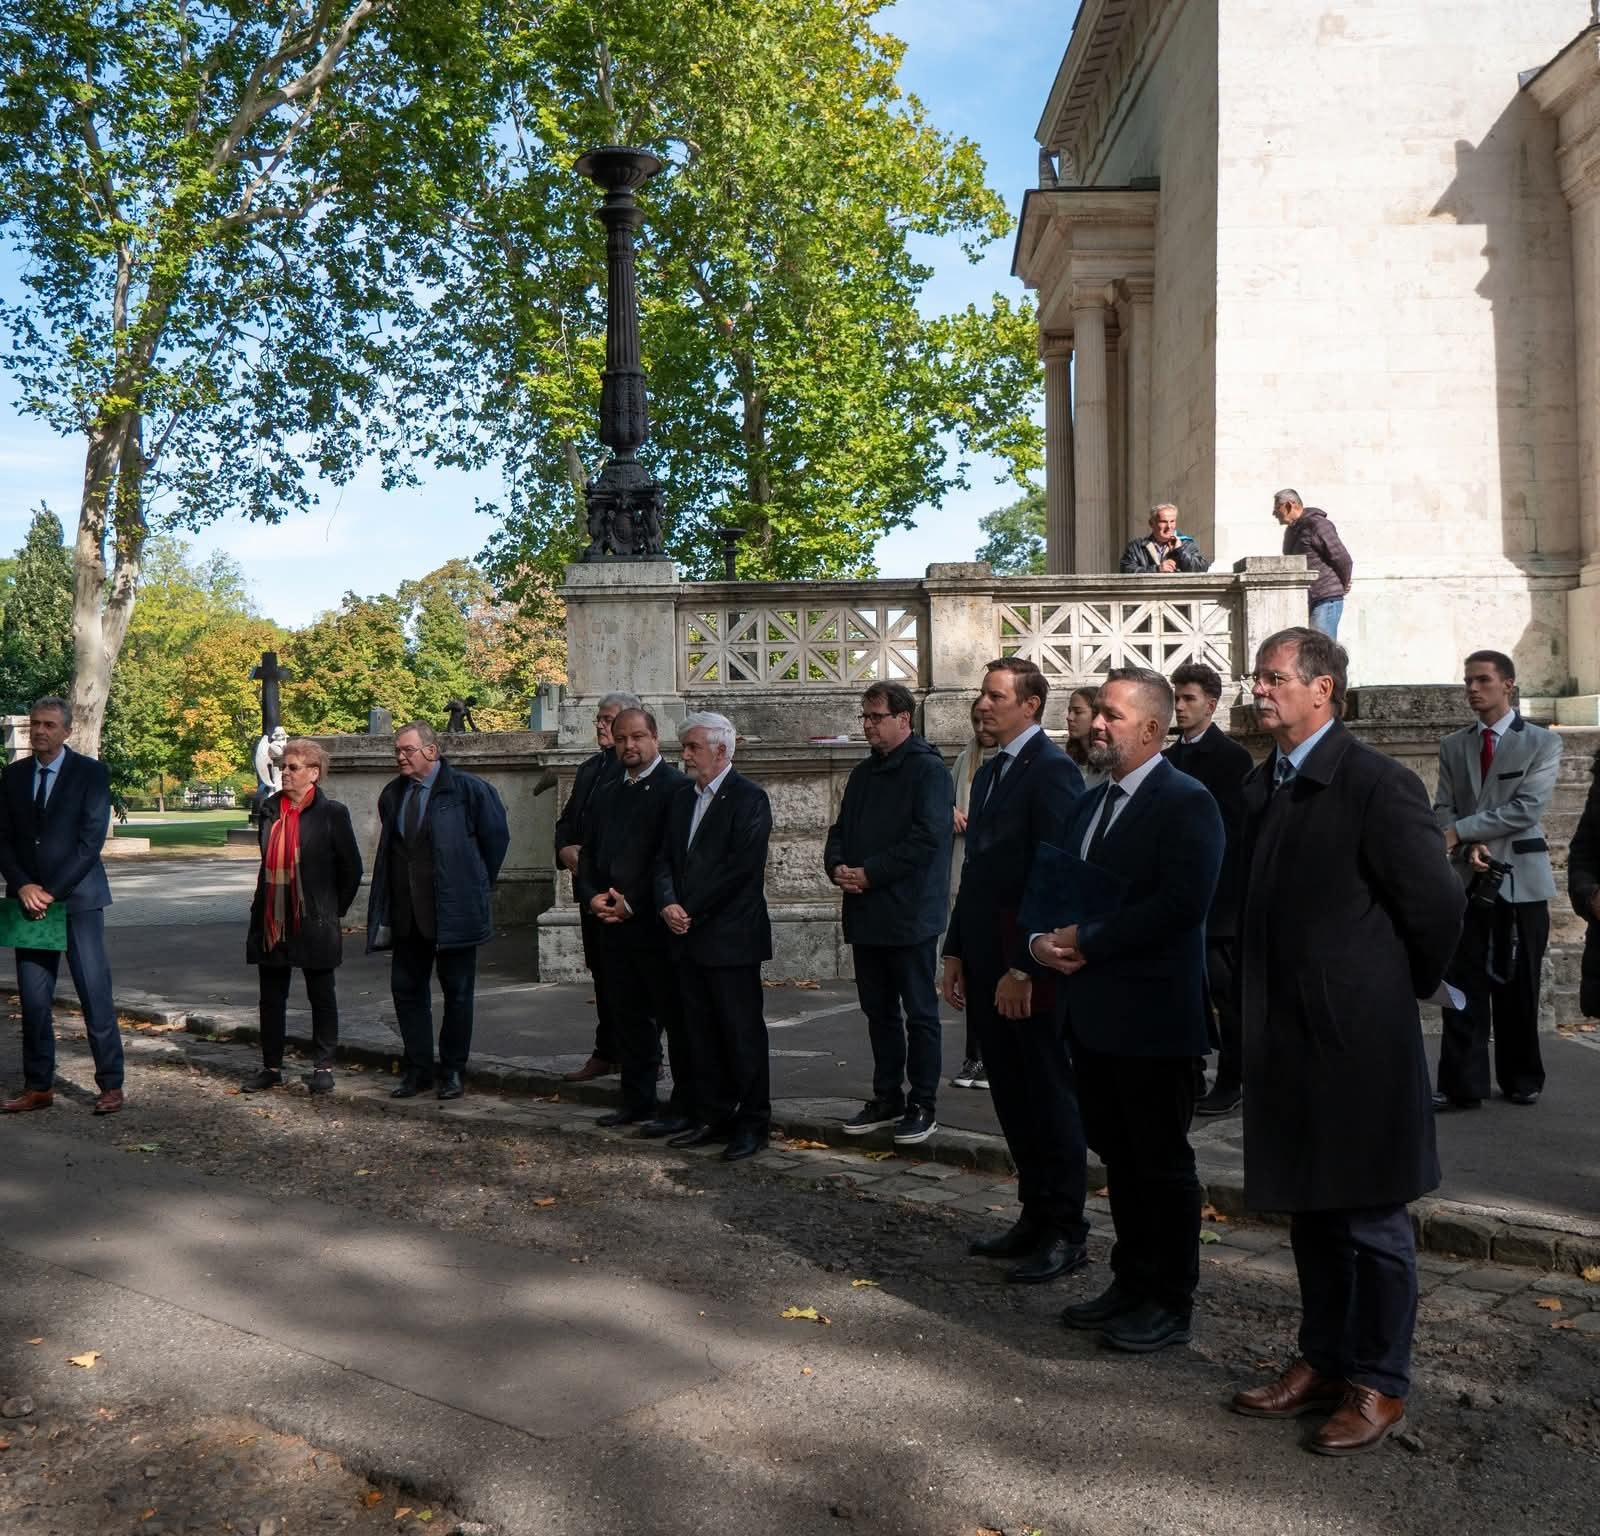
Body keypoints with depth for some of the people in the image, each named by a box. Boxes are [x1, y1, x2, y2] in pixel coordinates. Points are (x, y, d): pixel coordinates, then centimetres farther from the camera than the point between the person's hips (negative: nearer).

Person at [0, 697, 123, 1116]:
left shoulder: (90, 773, -3)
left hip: (77, 899, -4)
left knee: (95, 995, -4)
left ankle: (111, 1085, 3)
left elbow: (91, 841, -9)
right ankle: (38, 1087, 14)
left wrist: (53, 892, -13)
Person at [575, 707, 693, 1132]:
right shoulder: (605, 794, 17)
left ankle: (684, 1108, 7)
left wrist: (633, 903, -16)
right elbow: (588, 854, 18)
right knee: (629, 1017, 13)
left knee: (676, 1018, 0)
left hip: (658, 923, -7)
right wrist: (591, 897, -1)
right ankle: (636, 1101, 23)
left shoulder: (676, 787, -7)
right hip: (613, 924, 7)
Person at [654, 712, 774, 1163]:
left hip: (731, 939, -7)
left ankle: (753, 1123, 10)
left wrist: (691, 911, -15)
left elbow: (740, 867, -17)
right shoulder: (682, 798, 15)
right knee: (702, 1035, 13)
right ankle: (714, 1117, 23)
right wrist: (668, 905, -7)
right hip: (689, 939, 8)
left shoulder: (749, 799, -9)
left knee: (743, 1033, 0)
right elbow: (665, 859, 12)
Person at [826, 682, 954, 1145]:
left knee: (920, 1013, 2)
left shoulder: (927, 769, -9)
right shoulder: (863, 773, 15)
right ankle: (887, 1099, 25)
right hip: (866, 915, 8)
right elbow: (840, 831, 18)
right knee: (879, 1012, 14)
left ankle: (923, 1106, 10)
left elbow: (928, 837, -19)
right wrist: (837, 867, -3)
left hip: (910, 915, -8)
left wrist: (869, 873, -17)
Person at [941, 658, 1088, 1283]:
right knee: (1013, 1096, 13)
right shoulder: (990, 772, 15)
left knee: (1047, 1096, 2)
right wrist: (956, 952, 15)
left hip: (1028, 971, -8)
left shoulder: (1052, 771, -13)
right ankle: (1035, 1216, 24)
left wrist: (1022, 968, -20)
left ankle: (1065, 1232, 13)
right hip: (987, 961, 8)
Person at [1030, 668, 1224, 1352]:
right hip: (1093, 1013, 8)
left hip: (1153, 1016, -8)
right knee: (1119, 1156, 17)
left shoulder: (1186, 803, -12)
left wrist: (1086, 941, -19)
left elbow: (1181, 903, -23)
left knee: (1162, 1162, 4)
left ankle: (1171, 1303, 17)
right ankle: (1132, 1282, 30)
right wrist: (1044, 939, -4)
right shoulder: (1088, 805, 15)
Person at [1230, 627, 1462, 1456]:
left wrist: (1402, 990, 0)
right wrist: (1256, 997, 11)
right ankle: (1323, 1362, 33)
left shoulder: (1378, 784, -15)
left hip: (1357, 1037, -7)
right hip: (1284, 1036, 7)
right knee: (1310, 1209, 18)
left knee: (1371, 1218, 7)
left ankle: (1379, 1385, 22)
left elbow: (1437, 902, -12)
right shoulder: (1258, 786, 7)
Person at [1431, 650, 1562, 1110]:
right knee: (1464, 986, -2)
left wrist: (1459, 832, -15)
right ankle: (1462, 1085, 1)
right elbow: (1443, 809, 5)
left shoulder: (1542, 743, 0)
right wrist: (1469, 848, -15)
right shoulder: (1453, 745, 11)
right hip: (1469, 880, 2)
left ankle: (1522, 1080, 20)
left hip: (1521, 879, -2)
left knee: (1518, 988, 5)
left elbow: (1526, 809, -12)